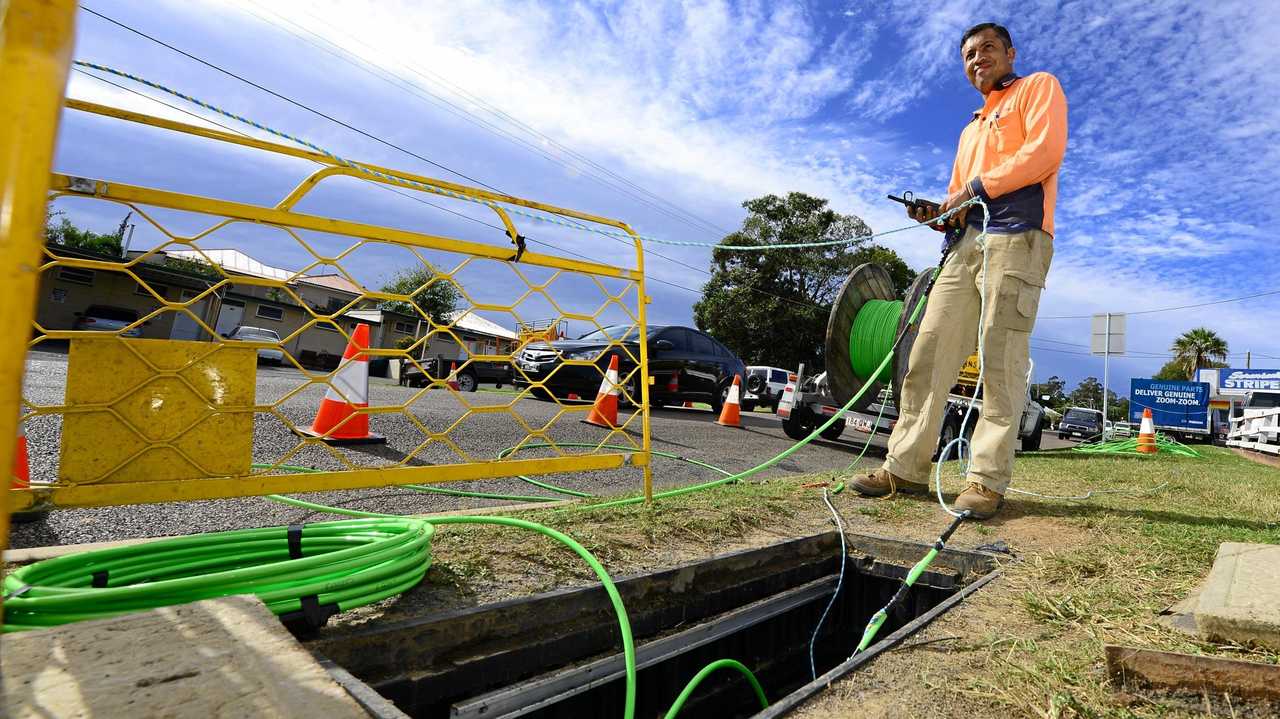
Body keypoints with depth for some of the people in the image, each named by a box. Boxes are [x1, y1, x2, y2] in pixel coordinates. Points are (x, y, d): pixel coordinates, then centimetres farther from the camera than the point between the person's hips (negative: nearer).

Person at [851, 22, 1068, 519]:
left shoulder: (1038, 87, 14)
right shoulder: (971, 130, 33)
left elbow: (1046, 150, -4)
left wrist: (975, 187, -4)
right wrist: (939, 214, 6)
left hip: (1017, 236, -6)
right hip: (967, 242, 7)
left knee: (1000, 362, -12)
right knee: (929, 353, -4)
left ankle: (987, 481, -10)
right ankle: (905, 467, -3)